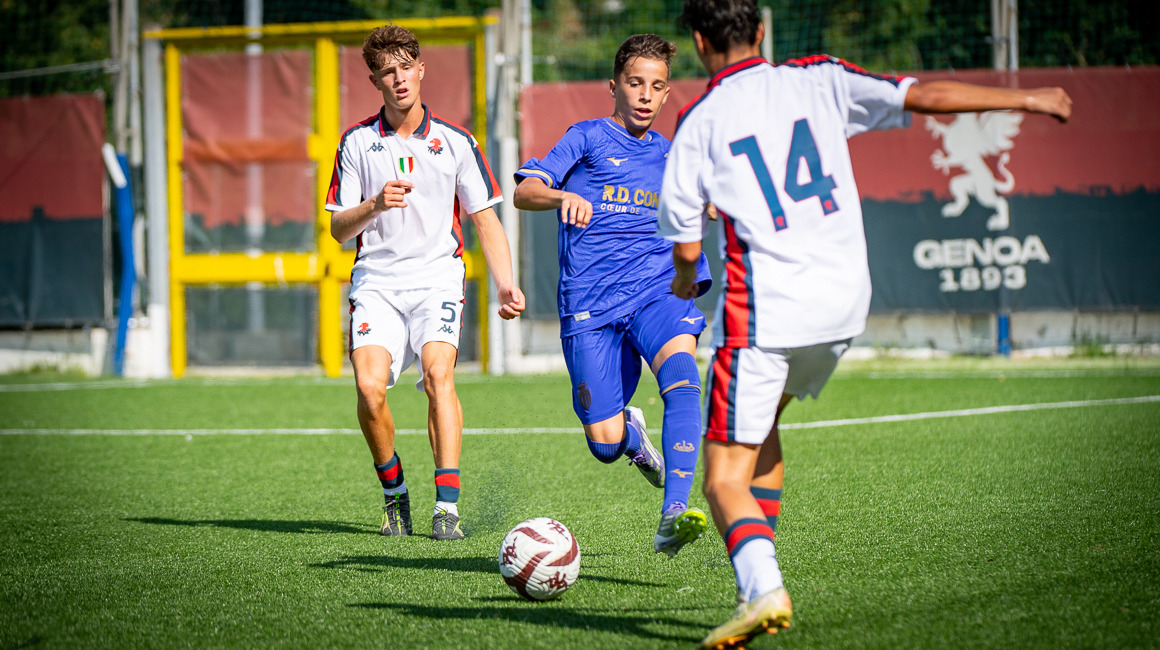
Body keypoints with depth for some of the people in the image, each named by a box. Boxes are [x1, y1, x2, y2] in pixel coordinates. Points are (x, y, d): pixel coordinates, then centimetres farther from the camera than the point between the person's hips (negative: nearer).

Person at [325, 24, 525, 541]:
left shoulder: (455, 143, 5)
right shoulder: (357, 142, 7)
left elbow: (486, 221, 8)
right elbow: (339, 229, 8)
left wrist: (505, 286, -5)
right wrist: (374, 206, -13)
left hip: (437, 276, -1)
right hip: (376, 280, 1)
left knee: (438, 373, -25)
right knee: (370, 386, -19)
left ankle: (447, 507, -24)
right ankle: (394, 494, 5)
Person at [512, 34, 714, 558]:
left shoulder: (672, 157, 21)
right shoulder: (587, 137, 9)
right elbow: (523, 191, -4)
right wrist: (563, 196, -25)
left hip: (658, 291, 2)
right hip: (589, 304, -2)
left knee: (681, 371, -33)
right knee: (606, 447, -5)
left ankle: (673, 517, -39)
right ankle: (631, 431, 36)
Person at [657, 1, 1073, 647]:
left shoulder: (699, 121, 0)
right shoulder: (816, 81, 7)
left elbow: (687, 247, 1)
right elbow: (923, 96, 3)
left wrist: (686, 280, 25)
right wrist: (1028, 98, 13)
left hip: (762, 308, -5)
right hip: (845, 302, 5)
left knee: (725, 477, -2)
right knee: (761, 425, 28)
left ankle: (762, 588, -26)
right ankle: (760, 581, 22)